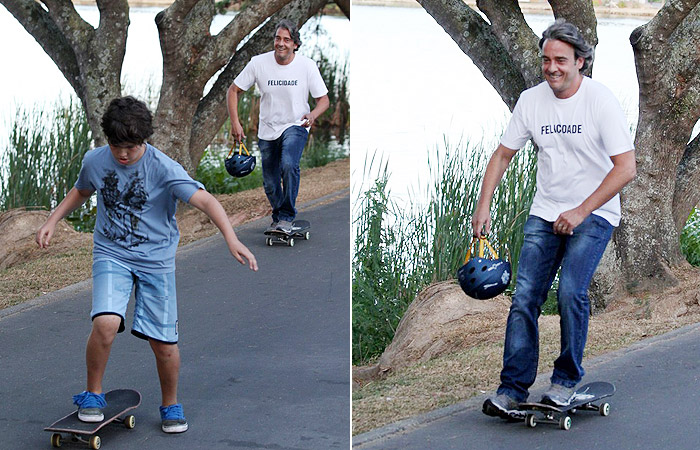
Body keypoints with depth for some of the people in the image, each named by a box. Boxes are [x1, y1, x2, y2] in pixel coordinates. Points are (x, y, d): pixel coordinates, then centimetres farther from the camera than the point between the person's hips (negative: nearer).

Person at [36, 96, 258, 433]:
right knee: (106, 322, -24)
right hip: (111, 255, 1)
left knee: (164, 340, 1)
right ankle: (92, 395, -1)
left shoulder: (163, 168, -18)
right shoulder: (95, 161, -4)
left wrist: (231, 239, -42)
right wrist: (52, 222, 11)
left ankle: (171, 405, 27)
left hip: (156, 259, -1)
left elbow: (204, 200, -28)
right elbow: (81, 191, 20)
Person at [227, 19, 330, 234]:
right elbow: (233, 91, 0)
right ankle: (278, 217, 37)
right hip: (267, 130, 3)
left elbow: (324, 99, -5)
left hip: (295, 126, -3)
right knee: (270, 184, 8)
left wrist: (313, 115, -27)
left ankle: (286, 218, -20)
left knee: (289, 165, -30)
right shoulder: (259, 63, -10)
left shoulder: (307, 65, -12)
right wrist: (235, 123, -9)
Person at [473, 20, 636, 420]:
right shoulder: (531, 100, 0)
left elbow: (626, 167, -17)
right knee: (525, 297, -5)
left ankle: (567, 379, -1)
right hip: (545, 213, 4)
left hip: (594, 213, -4)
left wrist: (581, 212, -20)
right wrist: (483, 206, -1)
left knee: (571, 292, -20)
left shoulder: (601, 100, -15)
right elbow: (503, 155, 11)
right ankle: (512, 390, -1)